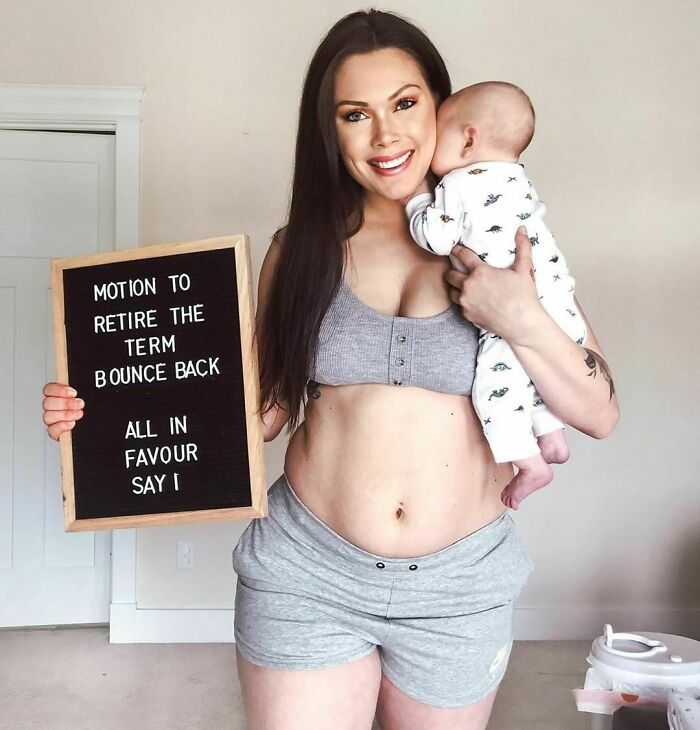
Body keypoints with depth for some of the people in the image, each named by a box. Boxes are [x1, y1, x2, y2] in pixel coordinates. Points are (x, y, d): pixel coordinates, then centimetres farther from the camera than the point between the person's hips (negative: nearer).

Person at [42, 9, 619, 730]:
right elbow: (267, 407, 2)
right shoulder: (302, 246, 0)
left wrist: (522, 321, -21)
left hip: (457, 588, 1)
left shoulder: (500, 241, -3)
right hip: (306, 571, 0)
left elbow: (599, 413, -4)